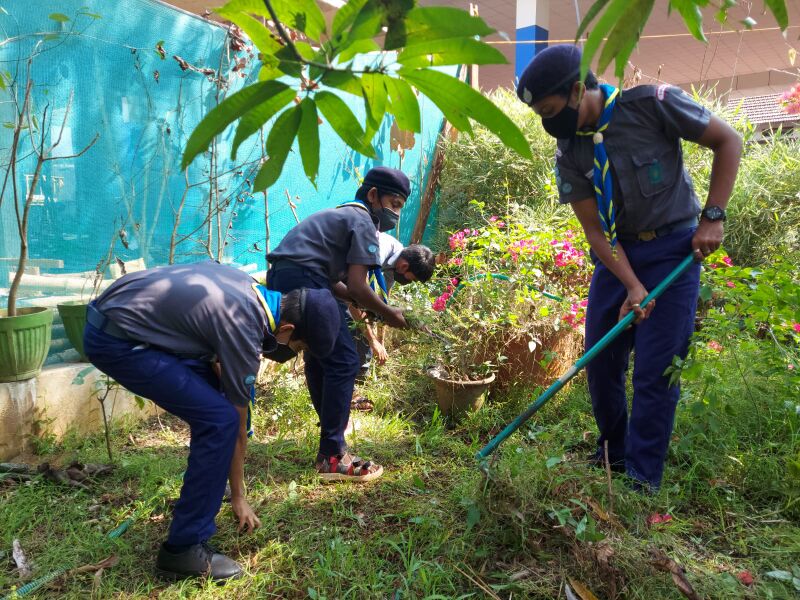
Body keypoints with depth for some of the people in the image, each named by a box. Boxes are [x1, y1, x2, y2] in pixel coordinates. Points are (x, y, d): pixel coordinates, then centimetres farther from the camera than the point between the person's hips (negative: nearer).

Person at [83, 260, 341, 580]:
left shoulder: (249, 287, 3)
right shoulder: (242, 333, -20)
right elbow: (238, 423, -8)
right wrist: (238, 495, 6)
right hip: (116, 341, -10)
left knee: (215, 403, 15)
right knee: (220, 420, -15)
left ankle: (198, 503, 30)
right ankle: (183, 548, -3)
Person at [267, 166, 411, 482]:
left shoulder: (341, 214, 27)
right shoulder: (363, 222, -3)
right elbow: (357, 286, -11)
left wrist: (367, 306, 16)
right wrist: (388, 314, 3)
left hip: (279, 279, 11)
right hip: (302, 280, -11)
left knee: (320, 359, 20)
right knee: (343, 362, -6)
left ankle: (331, 443, 32)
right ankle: (332, 458, 0)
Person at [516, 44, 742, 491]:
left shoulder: (652, 103, -13)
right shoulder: (569, 155, -2)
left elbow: (728, 140, -4)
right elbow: (595, 230, -5)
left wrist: (713, 216, -12)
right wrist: (632, 287, -16)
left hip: (674, 249, -4)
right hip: (618, 256, 5)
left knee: (655, 371, -6)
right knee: (600, 362, 6)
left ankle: (643, 483, 9)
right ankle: (613, 458, 28)